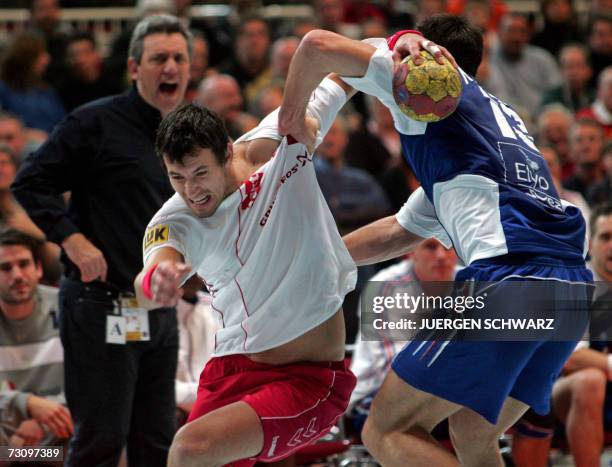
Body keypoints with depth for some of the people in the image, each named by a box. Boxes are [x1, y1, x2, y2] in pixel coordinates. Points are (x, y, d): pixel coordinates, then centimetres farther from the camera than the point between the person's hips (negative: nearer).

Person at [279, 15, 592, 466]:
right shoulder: (497, 114, 34)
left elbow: (322, 45, -1)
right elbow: (400, 231, 39)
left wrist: (291, 118, 16)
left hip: (508, 278, -8)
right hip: (574, 288, 8)